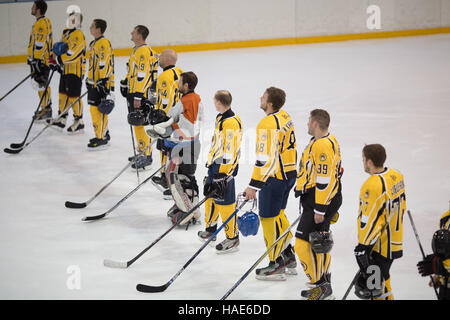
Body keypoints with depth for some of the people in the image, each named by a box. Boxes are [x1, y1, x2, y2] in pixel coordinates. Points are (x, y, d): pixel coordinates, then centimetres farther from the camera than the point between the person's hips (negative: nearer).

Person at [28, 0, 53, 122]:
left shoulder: (42, 23, -19)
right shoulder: (42, 22, 15)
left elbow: (40, 43, -23)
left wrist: (36, 60, -23)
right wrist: (32, 58, 28)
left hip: (41, 60, -11)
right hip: (39, 58, 11)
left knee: (41, 84, -6)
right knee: (43, 84, 16)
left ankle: (46, 109, -2)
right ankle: (46, 108, 24)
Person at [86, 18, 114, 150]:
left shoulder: (103, 43, -17)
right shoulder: (95, 43, 16)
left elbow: (104, 64, -22)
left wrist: (102, 81, -24)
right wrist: (89, 79, 29)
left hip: (101, 83, -11)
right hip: (94, 82, 11)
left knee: (98, 109, -9)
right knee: (95, 109, 17)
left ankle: (101, 139, -6)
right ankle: (104, 134, 27)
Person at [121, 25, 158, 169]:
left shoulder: (144, 51, -19)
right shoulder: (136, 49, 14)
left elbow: (143, 75, -23)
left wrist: (138, 96, -24)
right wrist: (125, 84, 31)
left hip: (142, 94, -11)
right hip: (132, 92, 11)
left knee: (141, 124, -10)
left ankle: (147, 156, -6)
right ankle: (141, 152, 27)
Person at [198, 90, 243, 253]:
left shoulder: (231, 123, -23)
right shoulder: (220, 118, 10)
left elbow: (229, 151, -24)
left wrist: (223, 174, -24)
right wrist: (211, 162, 29)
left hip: (225, 167, -10)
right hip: (215, 164, 10)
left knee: (224, 201, -6)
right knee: (210, 195, 21)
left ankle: (233, 238, 3)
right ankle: (210, 229, 38)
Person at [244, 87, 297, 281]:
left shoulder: (268, 124, -22)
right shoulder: (285, 117, 8)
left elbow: (266, 159, -25)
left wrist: (254, 185, -22)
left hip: (274, 177, -10)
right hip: (289, 173, 10)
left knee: (269, 217, 0)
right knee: (278, 214, 21)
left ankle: (277, 265, 6)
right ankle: (288, 257, 28)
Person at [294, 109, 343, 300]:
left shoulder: (324, 145, -21)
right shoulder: (320, 141, 14)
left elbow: (325, 180, -24)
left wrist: (319, 210, -23)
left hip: (321, 199, -11)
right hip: (315, 198, 11)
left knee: (304, 244, -11)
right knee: (319, 245, 19)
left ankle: (320, 286, -5)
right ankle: (324, 285, 30)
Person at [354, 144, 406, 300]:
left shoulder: (373, 186, -27)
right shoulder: (396, 176, 2)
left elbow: (370, 220, -26)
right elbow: (401, 206, 14)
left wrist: (363, 246, -21)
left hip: (378, 246, -10)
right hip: (394, 241, 10)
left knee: (375, 288, -3)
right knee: (381, 278, 26)